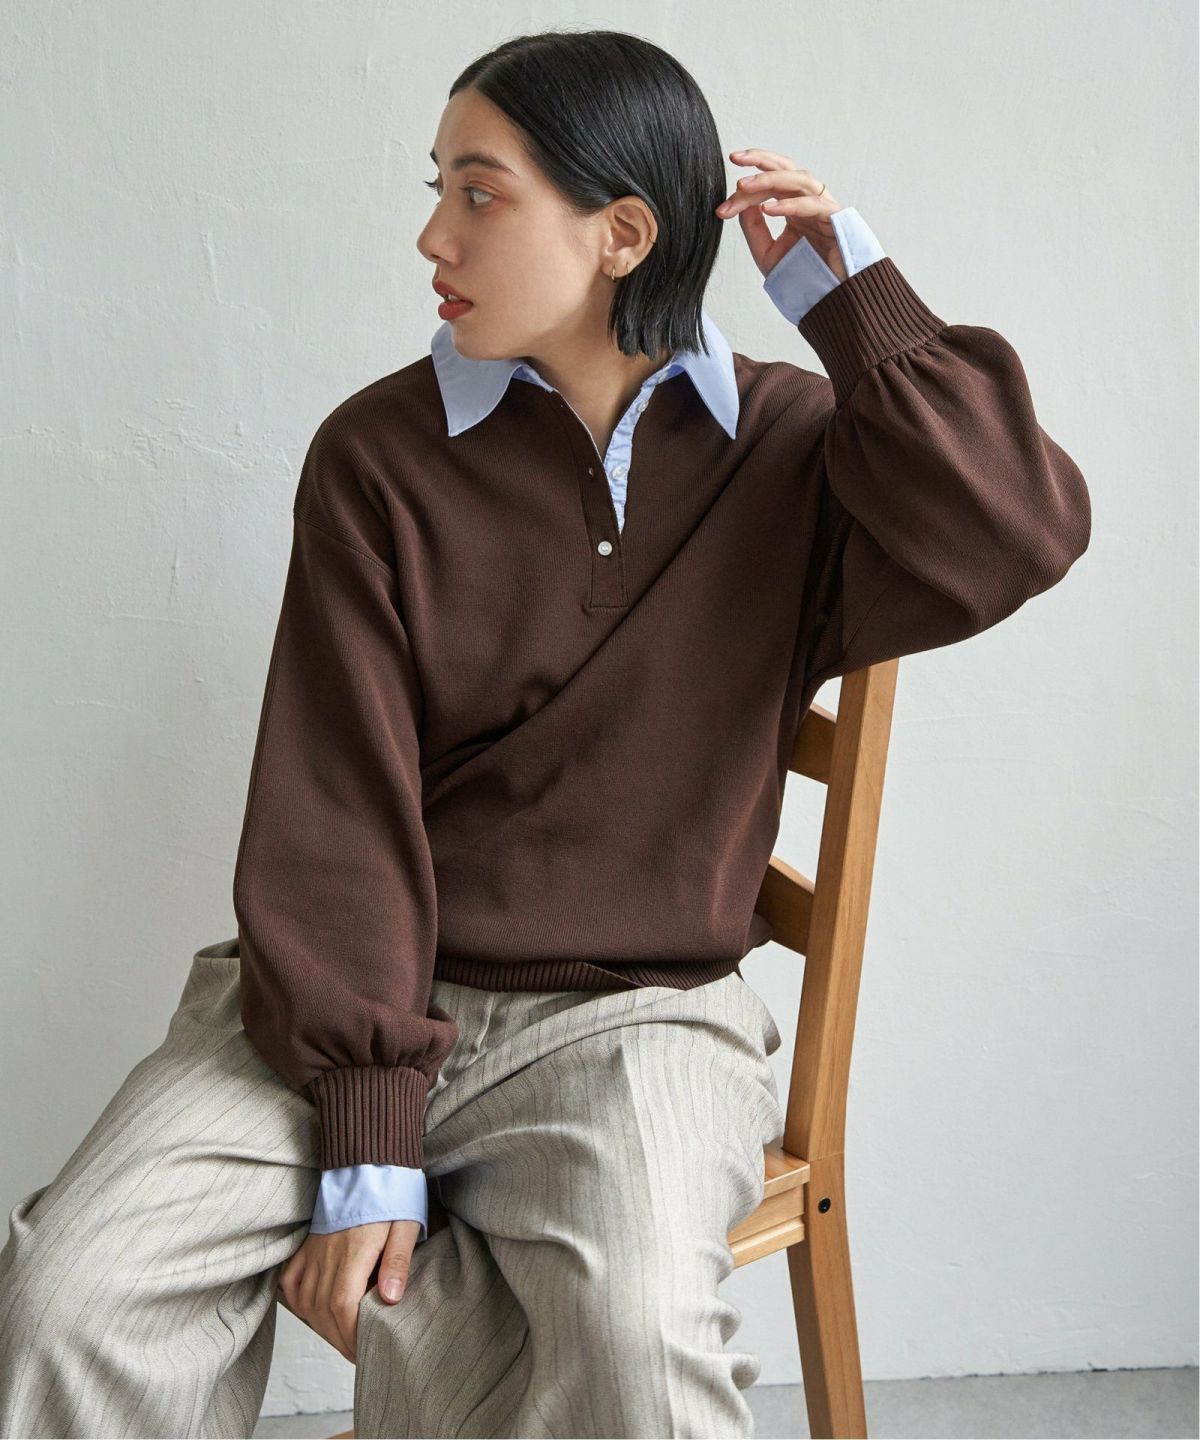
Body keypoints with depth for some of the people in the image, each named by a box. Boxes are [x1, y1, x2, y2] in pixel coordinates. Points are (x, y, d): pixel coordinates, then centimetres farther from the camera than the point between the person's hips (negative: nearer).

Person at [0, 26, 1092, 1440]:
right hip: (357, 999, 1)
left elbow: (1015, 536, -14)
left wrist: (847, 293, -9)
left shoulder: (791, 447, 4)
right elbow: (336, 805, -7)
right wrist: (365, 1137, -13)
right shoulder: (380, 453, -1)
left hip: (634, 1015, 0)